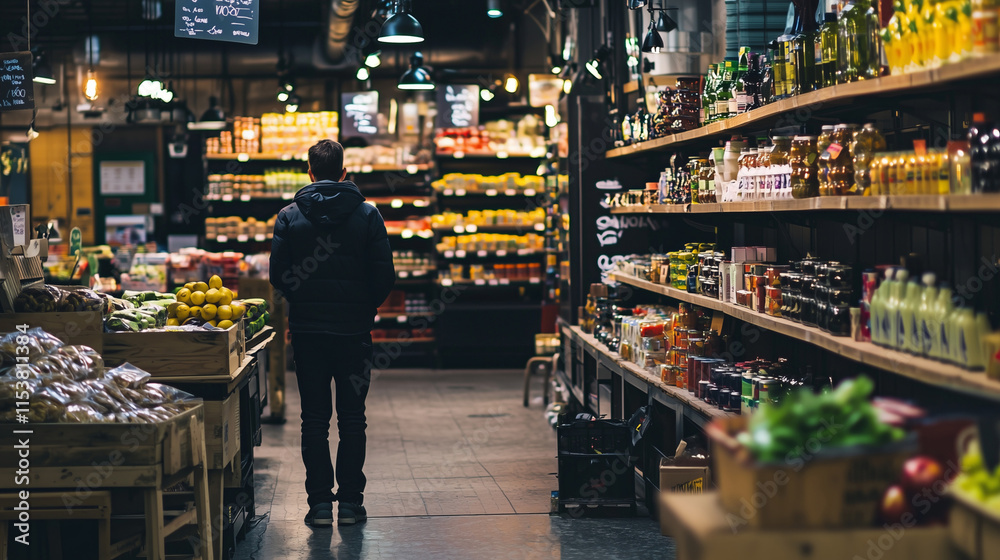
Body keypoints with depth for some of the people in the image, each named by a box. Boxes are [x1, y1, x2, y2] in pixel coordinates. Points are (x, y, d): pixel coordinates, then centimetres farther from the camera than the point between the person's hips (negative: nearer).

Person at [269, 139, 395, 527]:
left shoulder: (289, 217, -3)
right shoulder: (367, 214, -3)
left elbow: (278, 275, -3)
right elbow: (384, 275, -5)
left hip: (307, 330, 0)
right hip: (354, 329, 0)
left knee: (314, 419, 6)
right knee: (352, 418, 8)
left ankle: (320, 503, 5)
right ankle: (350, 502, 9)